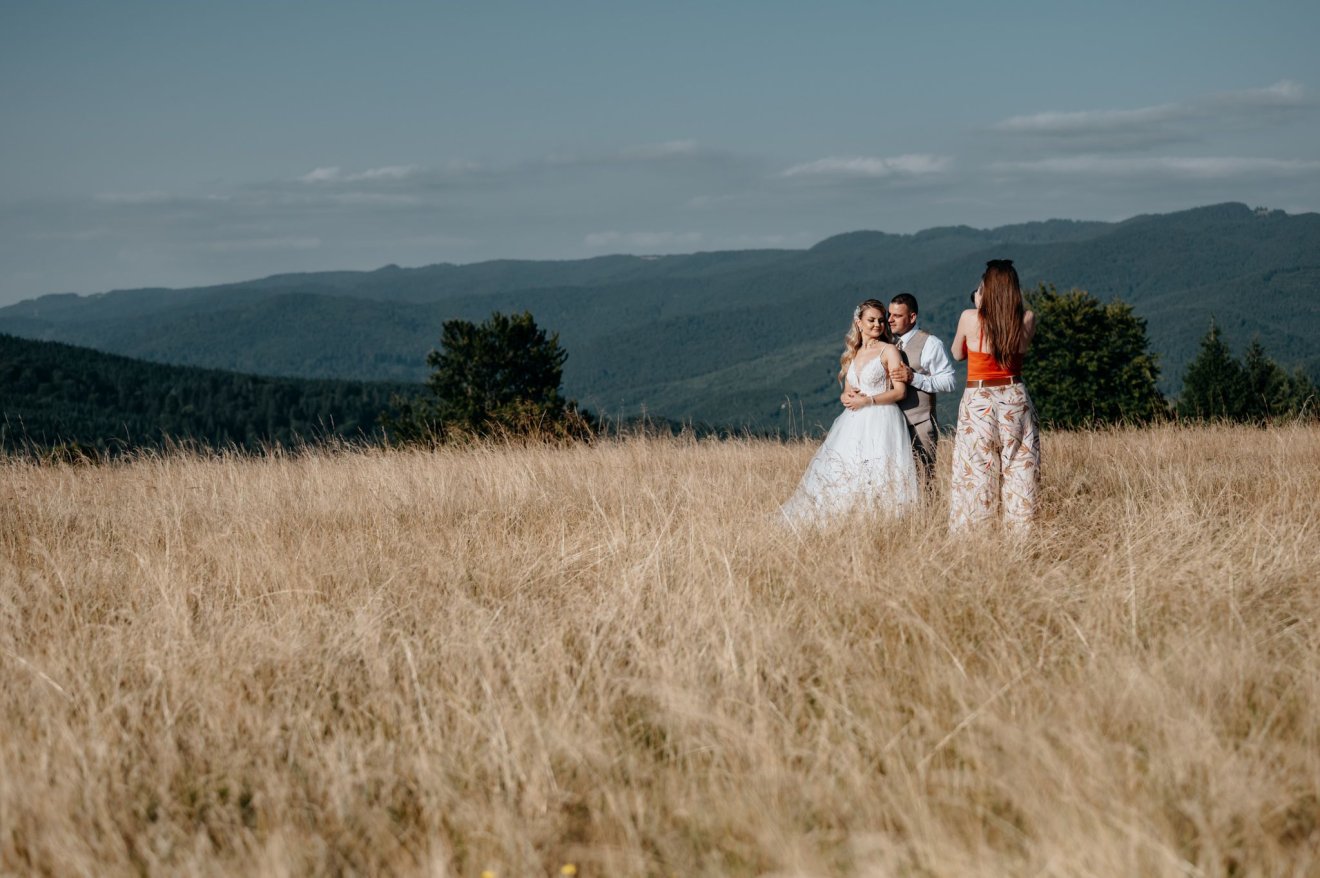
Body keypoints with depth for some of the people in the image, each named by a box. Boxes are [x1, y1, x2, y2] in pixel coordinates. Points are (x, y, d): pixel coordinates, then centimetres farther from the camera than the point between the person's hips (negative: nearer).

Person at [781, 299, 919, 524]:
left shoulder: (889, 351, 0)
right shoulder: (852, 354, 18)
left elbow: (900, 391, -7)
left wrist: (867, 400, -13)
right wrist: (846, 397, -3)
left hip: (881, 423, -6)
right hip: (853, 425, 6)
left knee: (875, 478, -14)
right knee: (844, 478, -2)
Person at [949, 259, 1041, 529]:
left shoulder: (970, 318, -10)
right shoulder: (1027, 320, -4)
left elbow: (957, 354, 8)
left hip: (978, 402, -2)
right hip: (1015, 398, 2)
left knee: (975, 474, 2)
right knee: (1019, 472, 7)